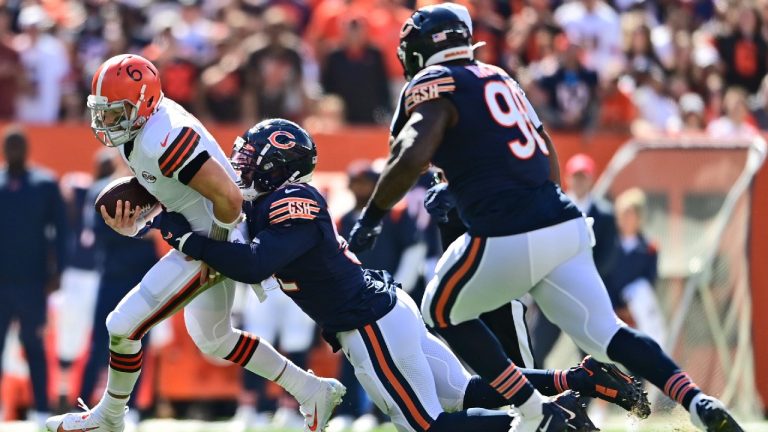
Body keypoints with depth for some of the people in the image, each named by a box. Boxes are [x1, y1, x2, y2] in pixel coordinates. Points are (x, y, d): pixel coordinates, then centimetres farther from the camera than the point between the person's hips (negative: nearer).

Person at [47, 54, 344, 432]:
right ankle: (312, 391, 35)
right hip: (199, 241, 11)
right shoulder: (137, 131, 0)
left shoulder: (162, 140, -30)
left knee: (123, 327, -5)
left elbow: (228, 197, -33)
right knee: (214, 340, 27)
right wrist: (132, 223, -6)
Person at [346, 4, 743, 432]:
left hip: (507, 241, -7)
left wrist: (371, 217, -8)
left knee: (443, 312, 17)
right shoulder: (498, 78, 22)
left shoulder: (433, 86, -2)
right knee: (606, 334, 9)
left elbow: (412, 157, -18)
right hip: (565, 225, 7)